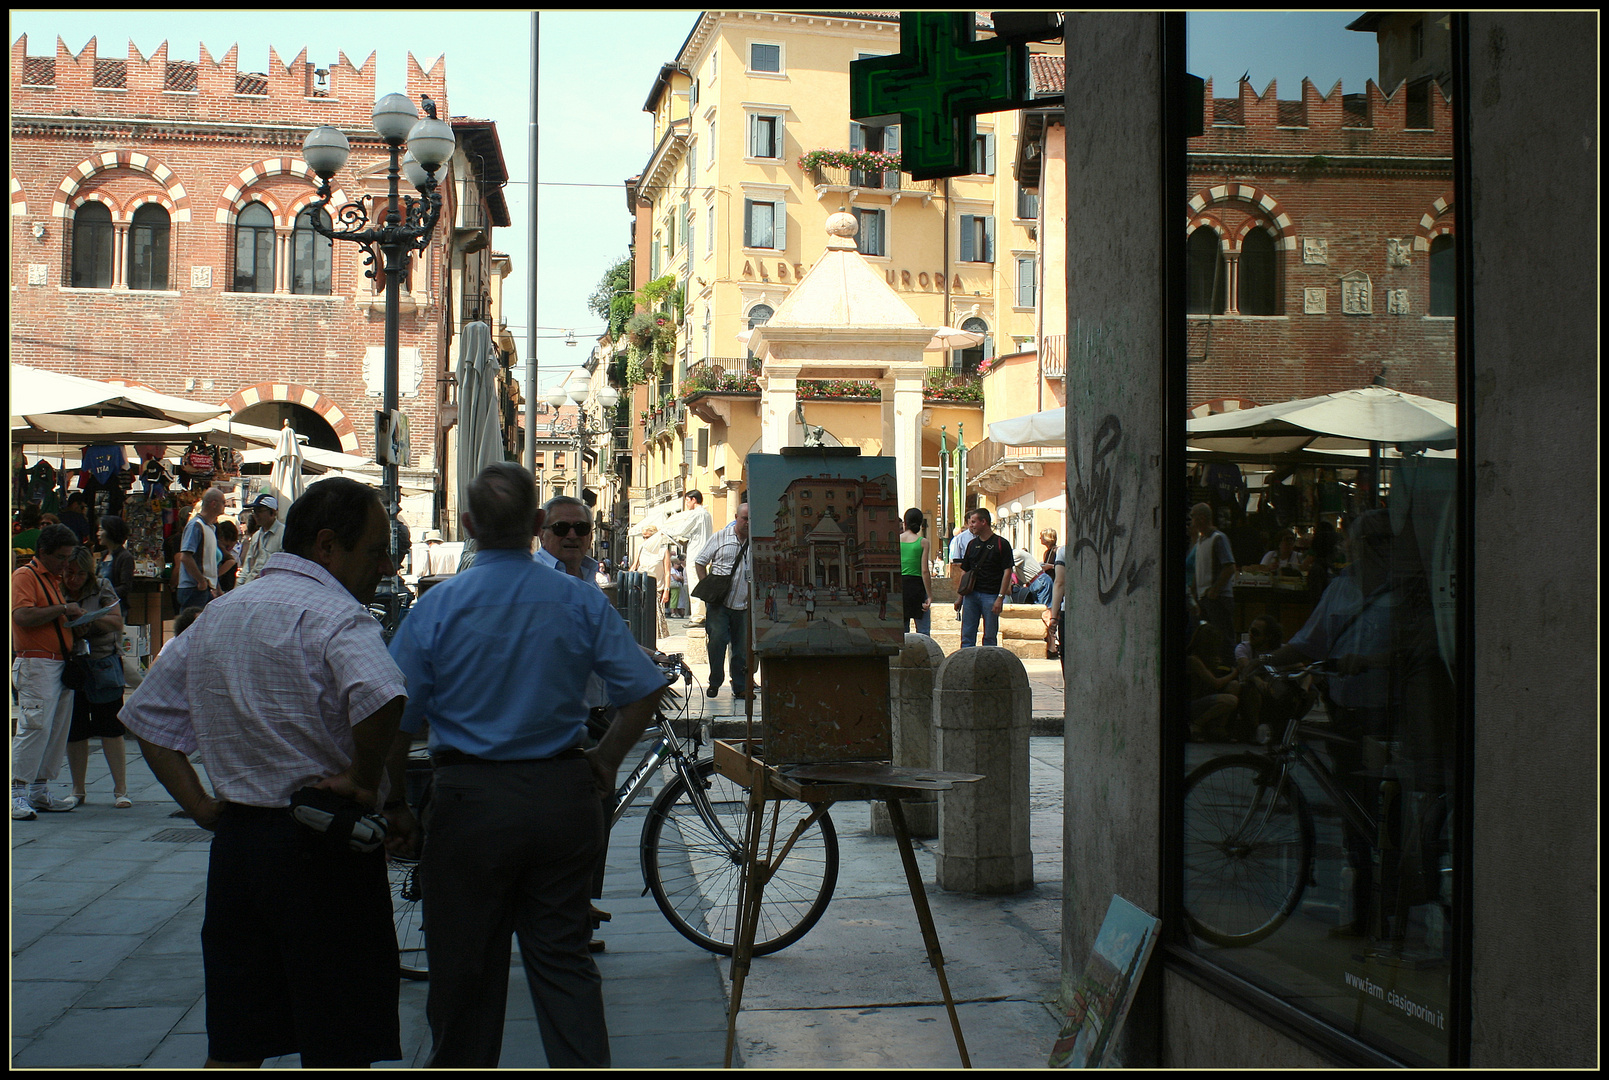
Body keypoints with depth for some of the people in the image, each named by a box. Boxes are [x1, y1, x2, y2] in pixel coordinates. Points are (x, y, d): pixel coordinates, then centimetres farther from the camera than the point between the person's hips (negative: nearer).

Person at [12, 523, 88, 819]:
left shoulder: (54, 579, 21)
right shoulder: (24, 576, -6)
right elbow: (23, 616, -20)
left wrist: (73, 618, 11)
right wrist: (62, 609, -15)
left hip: (62, 661, 9)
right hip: (36, 664, -9)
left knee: (58, 728, 8)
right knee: (35, 726, -13)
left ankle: (40, 789, 14)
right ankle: (18, 792, -10)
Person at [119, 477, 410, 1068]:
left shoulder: (214, 615, 13)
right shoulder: (333, 615, -14)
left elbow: (147, 714, 19)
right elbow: (381, 697, -34)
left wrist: (200, 804, 12)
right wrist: (364, 781, -17)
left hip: (234, 841, 8)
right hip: (323, 847, -8)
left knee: (234, 1044, 14)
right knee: (338, 1048, 2)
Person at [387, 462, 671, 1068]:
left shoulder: (437, 606, -8)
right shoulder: (581, 601, -3)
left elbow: (395, 719, -5)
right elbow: (644, 691, -4)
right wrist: (604, 762, 9)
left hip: (470, 800, -2)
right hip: (563, 796, 2)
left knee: (464, 965, 12)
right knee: (562, 957, 12)